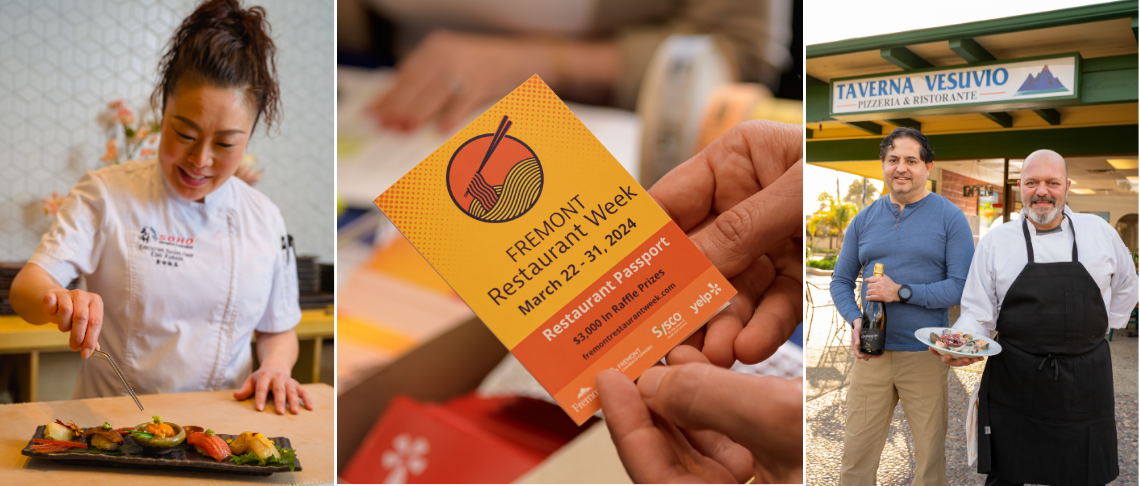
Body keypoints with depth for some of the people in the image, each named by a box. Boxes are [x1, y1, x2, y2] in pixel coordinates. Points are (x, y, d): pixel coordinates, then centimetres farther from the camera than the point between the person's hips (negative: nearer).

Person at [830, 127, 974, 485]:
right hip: (871, 352, 2)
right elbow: (840, 280, 12)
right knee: (856, 452, 6)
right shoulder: (864, 219, 9)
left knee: (930, 453, 9)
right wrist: (855, 319, -7)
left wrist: (902, 292, -18)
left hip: (925, 354, -2)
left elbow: (962, 286, -8)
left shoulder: (950, 217, -1)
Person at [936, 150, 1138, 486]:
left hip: (1085, 384, 2)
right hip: (1014, 382, -1)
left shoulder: (1099, 232, 4)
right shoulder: (995, 242, -1)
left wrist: (1103, 329, 16)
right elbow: (977, 312, -1)